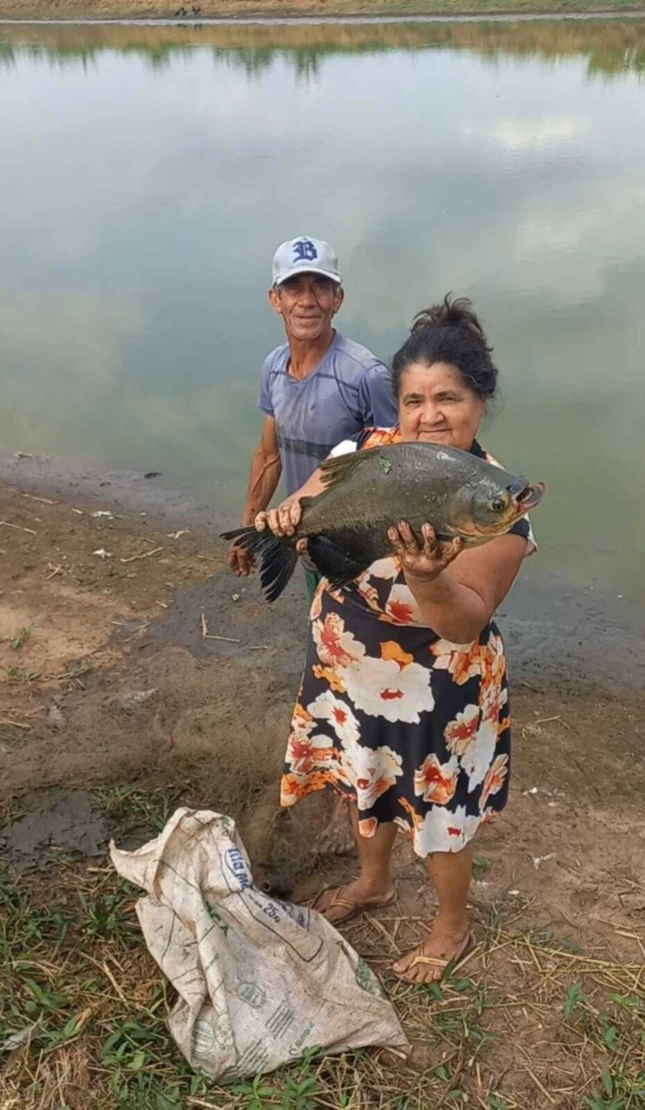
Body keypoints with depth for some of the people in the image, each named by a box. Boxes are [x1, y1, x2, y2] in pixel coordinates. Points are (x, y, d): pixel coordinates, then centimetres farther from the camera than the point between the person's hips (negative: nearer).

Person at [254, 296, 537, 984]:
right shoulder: (364, 451, -10)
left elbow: (465, 625, -25)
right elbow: (299, 521, -9)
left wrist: (427, 575, -45)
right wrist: (284, 521, -33)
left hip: (432, 694, -5)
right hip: (345, 670, 5)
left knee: (438, 812, 15)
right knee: (363, 781, 27)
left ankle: (453, 930, 45)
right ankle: (373, 882, 57)